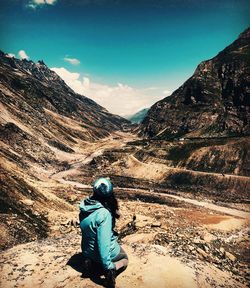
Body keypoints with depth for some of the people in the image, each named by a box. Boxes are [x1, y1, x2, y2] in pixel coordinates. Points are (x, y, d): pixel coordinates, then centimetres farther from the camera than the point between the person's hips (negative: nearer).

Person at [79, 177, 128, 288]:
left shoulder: (84, 206, -10)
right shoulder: (104, 214, -33)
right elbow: (103, 241, -32)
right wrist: (108, 266, -22)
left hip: (87, 251, 6)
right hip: (106, 251, -6)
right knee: (125, 259, 24)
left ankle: (92, 262, 9)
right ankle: (112, 268, -6)